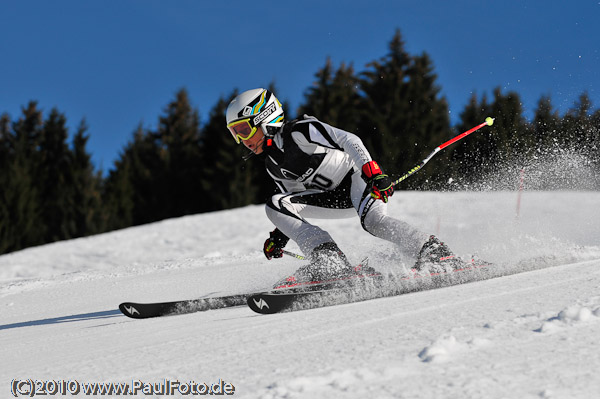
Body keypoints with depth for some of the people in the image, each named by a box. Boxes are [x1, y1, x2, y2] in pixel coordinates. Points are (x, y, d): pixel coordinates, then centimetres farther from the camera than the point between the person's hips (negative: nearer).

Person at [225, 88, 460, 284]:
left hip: (358, 174, -8)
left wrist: (373, 174, -33)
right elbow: (296, 199, 20)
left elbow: (348, 141, -22)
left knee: (372, 220, -38)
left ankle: (437, 254, -30)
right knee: (276, 206, -11)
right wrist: (280, 235, 8)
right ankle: (329, 260, -23)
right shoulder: (273, 165, 10)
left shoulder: (299, 131, -15)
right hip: (335, 197, 8)